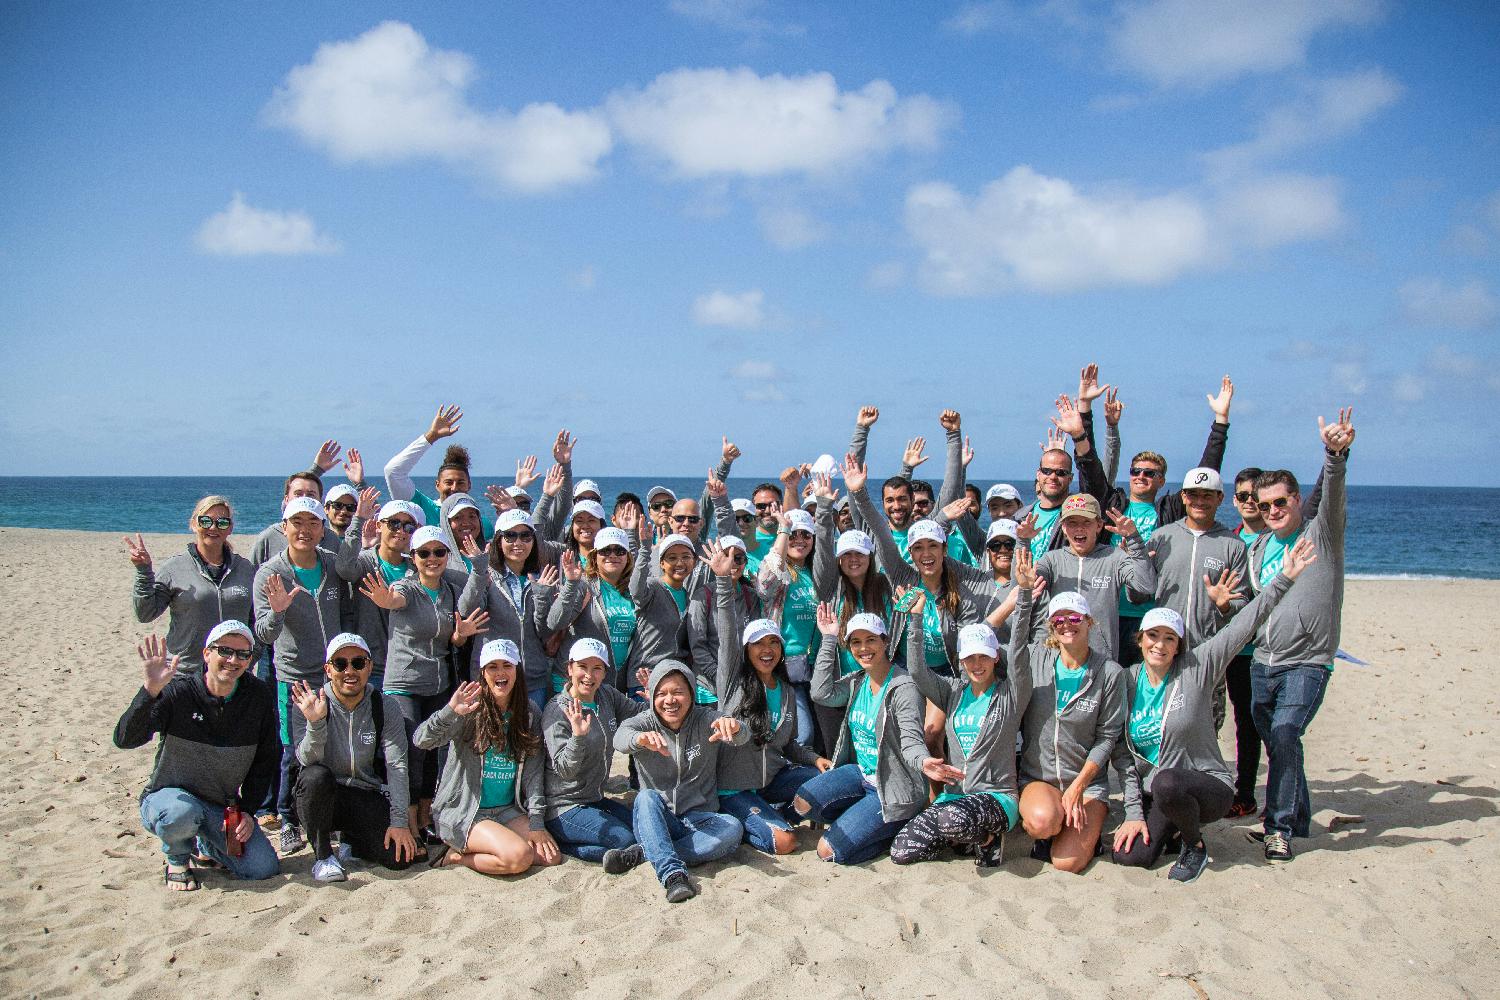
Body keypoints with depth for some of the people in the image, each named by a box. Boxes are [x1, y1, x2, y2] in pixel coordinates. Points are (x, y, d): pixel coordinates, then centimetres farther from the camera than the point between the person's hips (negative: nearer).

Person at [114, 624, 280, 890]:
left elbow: (266, 759, 3)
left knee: (264, 869, -12)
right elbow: (125, 740, -31)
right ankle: (177, 861, -1)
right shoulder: (176, 692, -18)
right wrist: (151, 689, -44)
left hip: (222, 807, 4)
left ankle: (205, 845, 21)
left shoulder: (258, 696, -7)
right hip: (168, 796, -3)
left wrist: (247, 810, -5)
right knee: (181, 812, -39)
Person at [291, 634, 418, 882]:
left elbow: (397, 766, -11)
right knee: (316, 776, -35)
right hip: (322, 797, -1)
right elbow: (307, 761, -18)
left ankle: (349, 842, 14)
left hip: (367, 798, 1)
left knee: (401, 856, -19)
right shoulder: (311, 703, -8)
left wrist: (399, 822, -19)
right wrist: (315, 723, -37)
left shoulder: (386, 706, -5)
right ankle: (322, 855, -12)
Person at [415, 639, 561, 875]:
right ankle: (453, 856, -2)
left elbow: (533, 772, 2)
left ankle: (462, 856, -1)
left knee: (551, 855, -14)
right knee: (519, 857, -27)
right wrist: (450, 712, -43)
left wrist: (536, 822, -7)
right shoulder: (471, 709, -10)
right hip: (462, 811, -6)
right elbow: (421, 741, -24)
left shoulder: (529, 713, 5)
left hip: (507, 810, 6)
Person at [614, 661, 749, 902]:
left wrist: (734, 727, -47)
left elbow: (741, 737, -20)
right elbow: (620, 738, -25)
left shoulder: (705, 720, 1)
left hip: (699, 820, 1)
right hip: (657, 821, 0)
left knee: (732, 828, -29)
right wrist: (640, 738, -50)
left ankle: (643, 854, -28)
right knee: (646, 797, -31)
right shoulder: (644, 724, 0)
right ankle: (673, 873, -41)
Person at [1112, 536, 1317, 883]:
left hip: (1208, 786, -3)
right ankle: (1172, 826, 16)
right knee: (1129, 856, -19)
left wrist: (1283, 579, -23)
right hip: (1149, 792, 3)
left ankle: (1194, 844, -5)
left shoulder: (1196, 668, -8)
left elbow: (1244, 626, -16)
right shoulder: (1128, 681, 0)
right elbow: (1122, 751, 0)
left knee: (1167, 782, -37)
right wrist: (1134, 812, -6)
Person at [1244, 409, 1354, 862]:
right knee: (1275, 743, 11)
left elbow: (1333, 494, -24)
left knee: (1285, 735, -20)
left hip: (1307, 663, -6)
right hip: (1263, 662, 6)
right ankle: (1299, 817, 31)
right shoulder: (1258, 548, 13)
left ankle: (1280, 828, -9)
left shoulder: (1322, 533, -3)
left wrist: (1335, 454, -42)